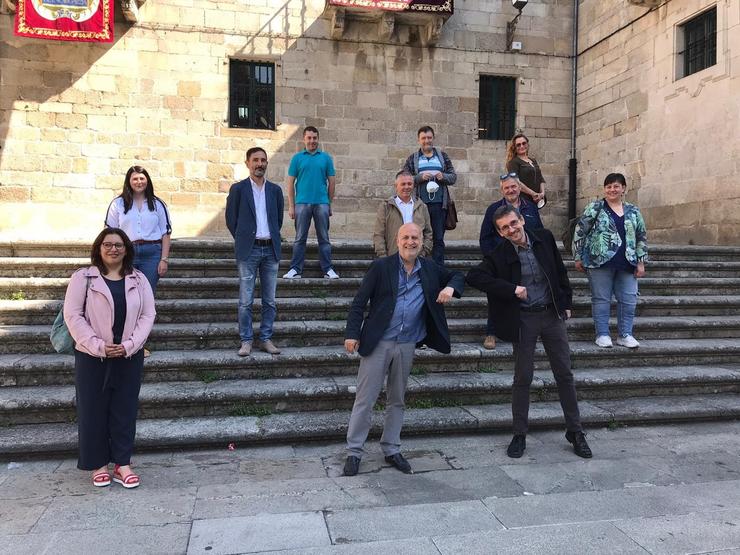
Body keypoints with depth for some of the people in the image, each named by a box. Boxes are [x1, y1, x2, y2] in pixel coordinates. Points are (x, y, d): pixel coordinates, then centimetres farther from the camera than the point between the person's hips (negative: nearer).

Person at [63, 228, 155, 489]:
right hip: (92, 357, -2)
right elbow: (73, 315, -7)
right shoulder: (83, 277, -2)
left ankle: (122, 464, 19)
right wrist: (98, 346, -15)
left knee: (125, 410, 7)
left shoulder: (139, 279, 5)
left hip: (129, 356, 2)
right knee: (93, 410, 6)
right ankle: (98, 464, 21)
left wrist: (129, 345, -12)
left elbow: (147, 315, 1)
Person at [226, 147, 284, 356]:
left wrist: (272, 238, 13)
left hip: (270, 249, 3)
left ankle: (266, 339, 17)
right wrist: (242, 240, 7)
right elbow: (231, 219, 5)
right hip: (248, 251, -3)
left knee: (270, 300, 7)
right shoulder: (238, 189, 1)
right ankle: (246, 341, 10)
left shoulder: (275, 190, 9)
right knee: (246, 301, 0)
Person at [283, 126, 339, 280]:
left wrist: (330, 204, 7)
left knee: (324, 238, 5)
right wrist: (291, 206, -2)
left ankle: (328, 269, 10)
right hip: (302, 203, 0)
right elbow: (290, 182, 5)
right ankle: (296, 269, 9)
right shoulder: (297, 158, 7)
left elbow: (331, 181, 10)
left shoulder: (326, 158, 8)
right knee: (300, 238, 4)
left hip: (322, 203, 0)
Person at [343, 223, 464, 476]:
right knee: (365, 399, 1)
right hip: (378, 343, -4)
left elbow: (458, 276, 20)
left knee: (397, 400, 15)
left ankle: (391, 450, 28)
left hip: (407, 345, 4)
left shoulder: (430, 269, 7)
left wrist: (450, 288, -3)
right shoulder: (381, 267, -4)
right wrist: (352, 333, -13)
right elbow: (359, 302, -5)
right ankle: (354, 452, 13)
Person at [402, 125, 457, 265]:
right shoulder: (412, 159, 9)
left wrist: (443, 176, -9)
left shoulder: (443, 156, 14)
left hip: (439, 204, 1)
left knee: (438, 239, 2)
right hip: (420, 204, -1)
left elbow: (453, 177, 12)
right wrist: (420, 177, -13)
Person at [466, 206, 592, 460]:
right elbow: (474, 276, -24)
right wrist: (512, 290, -24)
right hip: (523, 320, -3)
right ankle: (519, 435, 18)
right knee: (523, 378, 4)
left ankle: (575, 431, 23)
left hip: (552, 314, 3)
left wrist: (566, 303, 9)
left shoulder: (544, 238, -2)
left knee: (565, 374, 9)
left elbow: (560, 271, 10)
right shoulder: (499, 254, -11)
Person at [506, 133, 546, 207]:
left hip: (536, 201, 7)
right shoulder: (514, 162, -3)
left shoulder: (533, 161, 20)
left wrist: (542, 193, 0)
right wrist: (533, 193, -16)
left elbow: (541, 179, 19)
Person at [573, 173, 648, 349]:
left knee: (629, 300, 5)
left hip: (627, 264, 4)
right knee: (601, 299, 3)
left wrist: (641, 262, 9)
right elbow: (579, 232, -1)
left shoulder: (633, 211, 11)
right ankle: (602, 334, 13)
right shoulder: (595, 208, -1)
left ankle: (625, 335, 18)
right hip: (600, 262, -4)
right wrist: (578, 257, -3)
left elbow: (641, 237, 15)